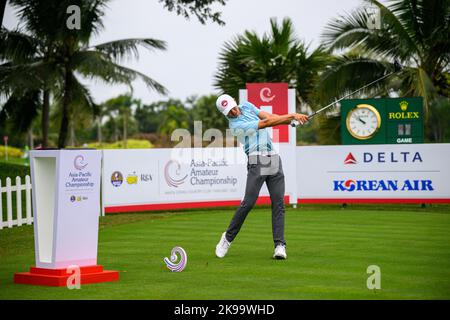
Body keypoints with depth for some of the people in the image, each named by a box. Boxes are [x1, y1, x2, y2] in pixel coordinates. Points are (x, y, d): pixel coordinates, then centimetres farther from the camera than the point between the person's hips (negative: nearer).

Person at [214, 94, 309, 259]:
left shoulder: (246, 106, 14)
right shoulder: (236, 125, -10)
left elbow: (270, 117, 7)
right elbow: (265, 123, -15)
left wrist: (292, 117, -9)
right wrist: (291, 116, -15)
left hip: (274, 159, 6)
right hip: (257, 162, -6)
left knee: (278, 203, -5)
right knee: (248, 202, -13)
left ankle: (280, 245, -9)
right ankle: (228, 238, 6)